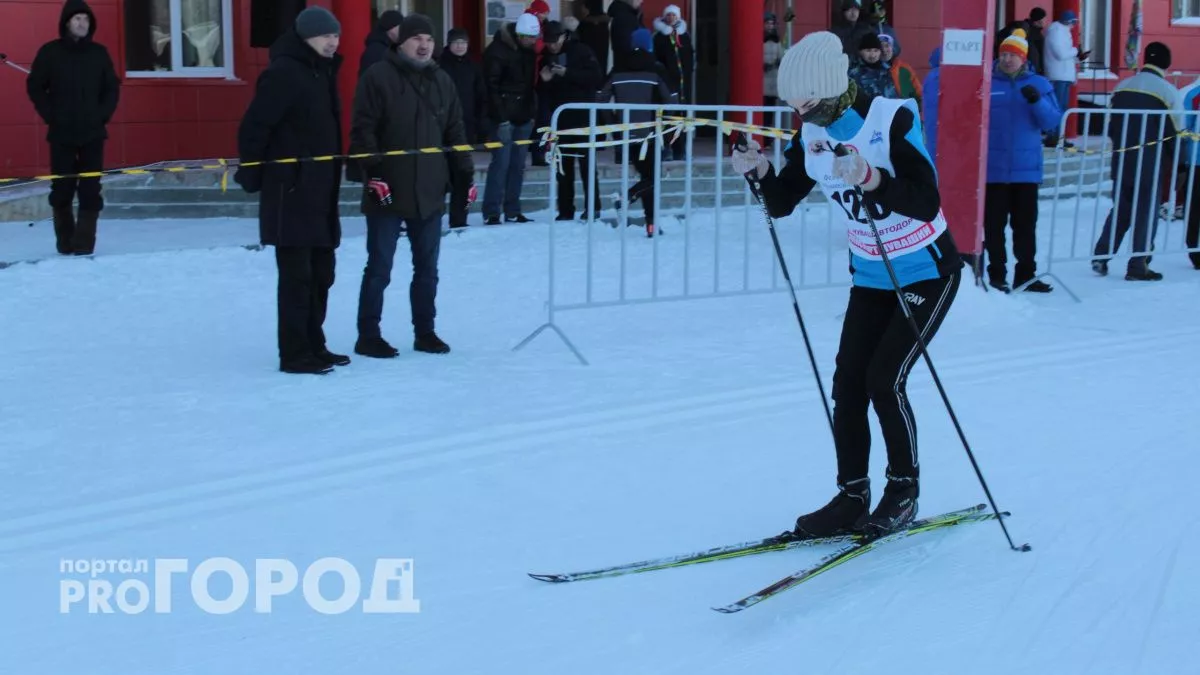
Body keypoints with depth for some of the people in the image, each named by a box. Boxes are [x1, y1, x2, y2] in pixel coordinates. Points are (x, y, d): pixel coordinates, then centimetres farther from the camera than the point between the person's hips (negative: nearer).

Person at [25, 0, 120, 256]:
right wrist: (50, 116, -4)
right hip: (61, 134, -1)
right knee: (62, 188, 2)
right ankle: (65, 242, 14)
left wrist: (103, 115, -2)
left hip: (92, 133, 1)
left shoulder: (99, 53, 5)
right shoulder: (50, 52, 0)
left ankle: (84, 243, -3)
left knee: (90, 189, -5)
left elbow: (113, 87, 10)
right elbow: (35, 86, 4)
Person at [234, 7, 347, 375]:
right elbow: (254, 126, -17)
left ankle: (313, 346, 23)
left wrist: (333, 176, 16)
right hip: (290, 189, -9)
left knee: (321, 271, 14)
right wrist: (251, 174, -13)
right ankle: (295, 354, -1)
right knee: (297, 274, -6)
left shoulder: (322, 72, 14)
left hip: (321, 189, 9)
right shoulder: (283, 72, -14)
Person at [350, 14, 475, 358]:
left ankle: (424, 332, 21)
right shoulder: (378, 77, -4)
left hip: (430, 192, 5)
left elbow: (455, 132, 16)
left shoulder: (442, 81, 13)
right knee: (379, 267, 0)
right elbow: (363, 130, -9)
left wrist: (465, 176, 11)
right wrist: (373, 173, -17)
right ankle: (368, 336, 7)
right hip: (387, 192, -5)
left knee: (427, 268, 10)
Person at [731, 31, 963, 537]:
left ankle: (904, 489, 8)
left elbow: (927, 202, -30)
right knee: (847, 382, 0)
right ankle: (852, 496, 12)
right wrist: (760, 171, -19)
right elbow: (781, 204, 0)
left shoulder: (892, 120, -24)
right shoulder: (811, 136, -6)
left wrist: (870, 179, -45)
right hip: (871, 276, 6)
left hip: (927, 272, -6)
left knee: (884, 378, -11)